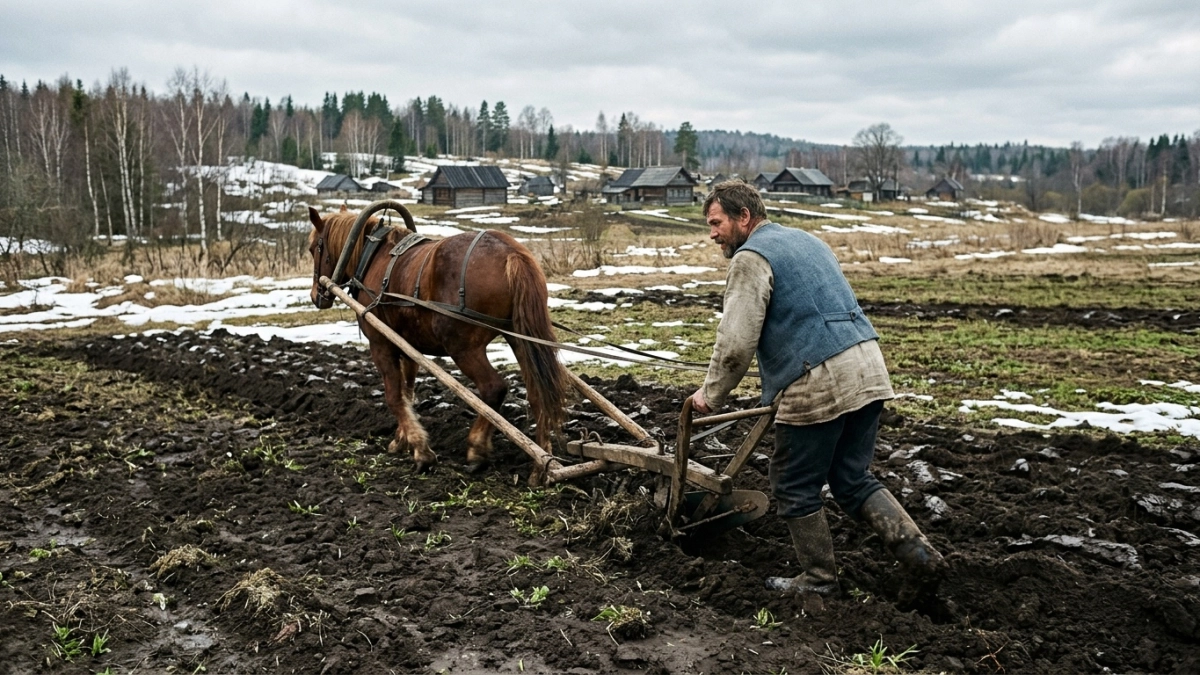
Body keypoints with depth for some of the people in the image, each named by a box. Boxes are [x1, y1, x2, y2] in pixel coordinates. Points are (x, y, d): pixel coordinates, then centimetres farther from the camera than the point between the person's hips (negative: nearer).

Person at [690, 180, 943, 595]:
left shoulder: (752, 257, -6)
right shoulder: (804, 240, 22)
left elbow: (736, 343, -13)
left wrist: (711, 395, 1)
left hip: (819, 384, -9)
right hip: (869, 370, 9)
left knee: (796, 489, 9)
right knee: (853, 481, 18)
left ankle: (818, 578, 20)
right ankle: (916, 549, 9)